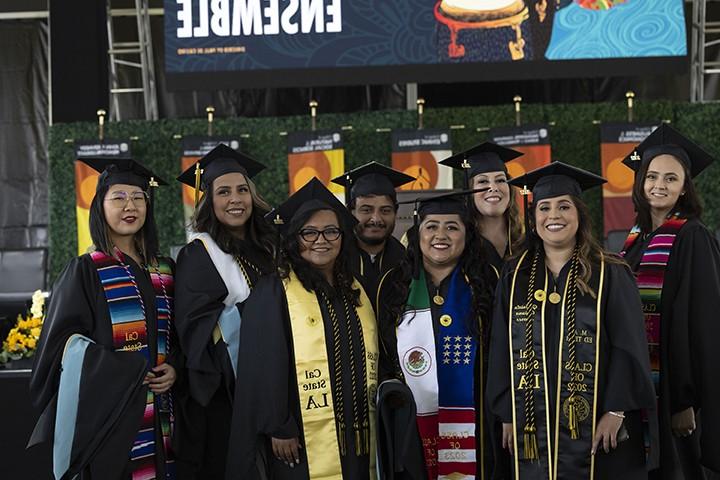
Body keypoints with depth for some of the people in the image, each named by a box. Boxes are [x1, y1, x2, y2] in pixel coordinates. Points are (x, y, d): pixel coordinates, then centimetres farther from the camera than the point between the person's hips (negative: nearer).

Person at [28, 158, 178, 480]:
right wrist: (127, 371, -17)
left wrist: (173, 368, -5)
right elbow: (64, 342, -8)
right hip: (107, 415, -4)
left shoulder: (163, 272, 12)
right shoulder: (85, 270, -2)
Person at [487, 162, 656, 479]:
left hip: (595, 427, -2)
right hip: (532, 427, 2)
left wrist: (616, 411, -12)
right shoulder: (515, 277, 7)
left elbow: (628, 347, -5)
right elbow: (502, 350, 7)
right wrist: (507, 415, 3)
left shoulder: (609, 275, -1)